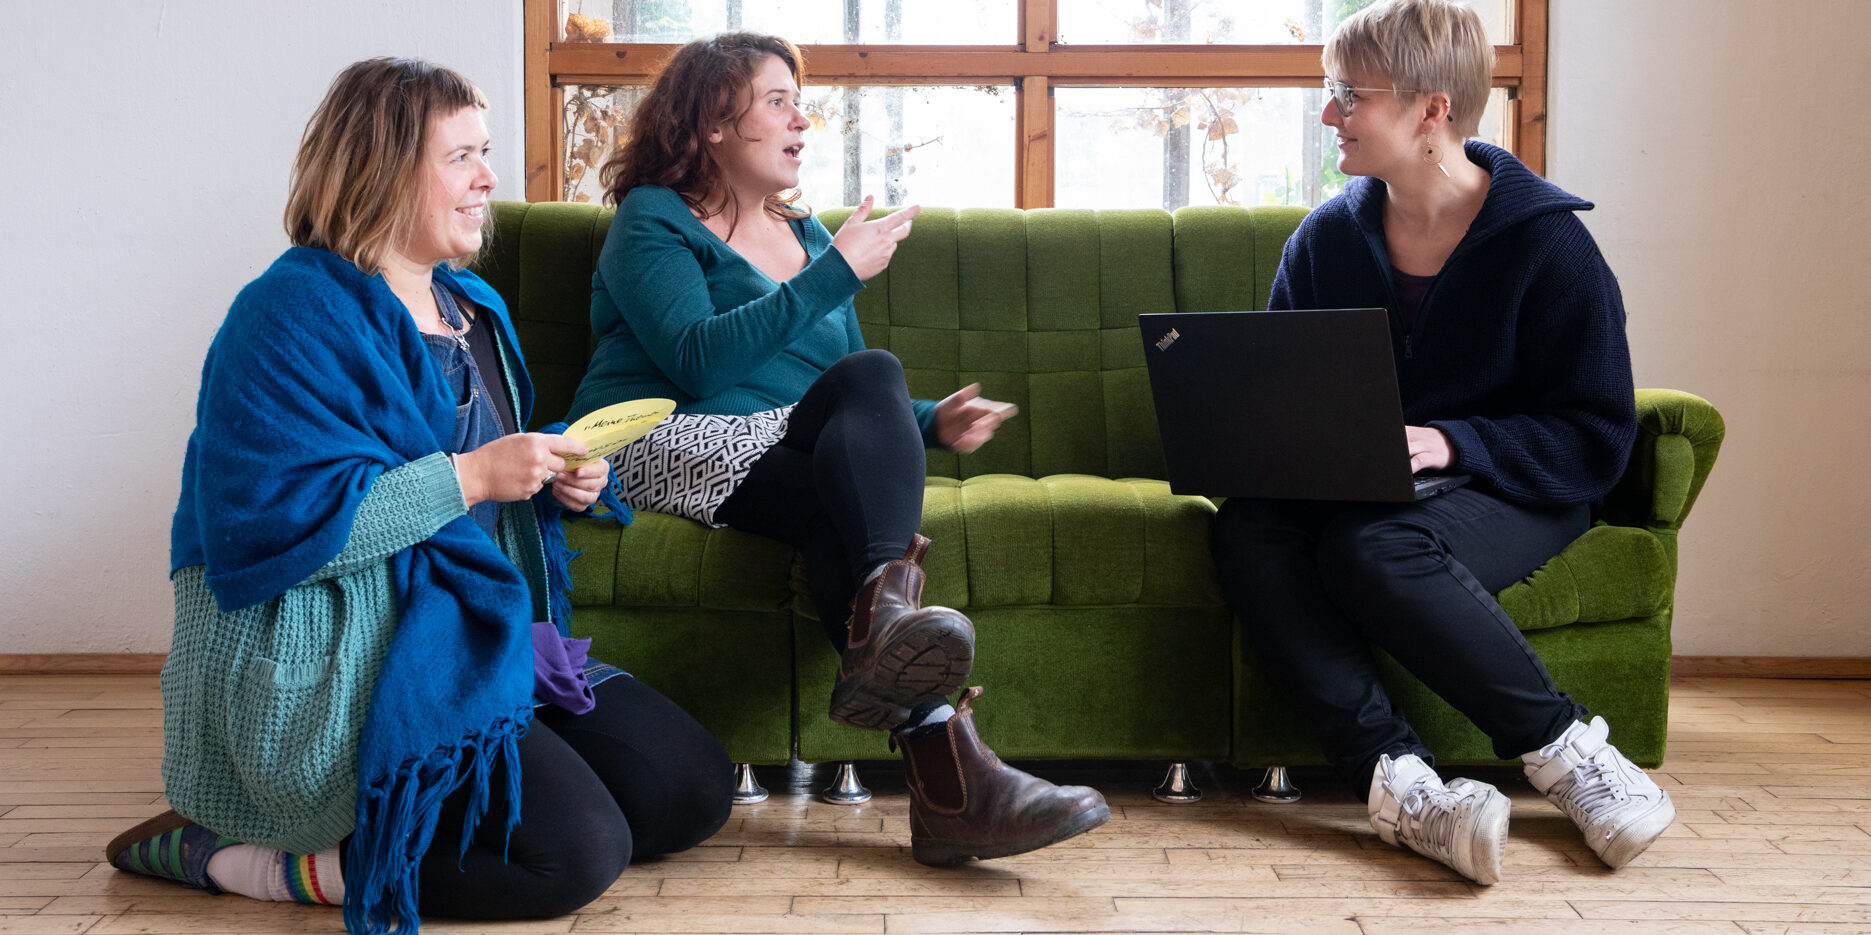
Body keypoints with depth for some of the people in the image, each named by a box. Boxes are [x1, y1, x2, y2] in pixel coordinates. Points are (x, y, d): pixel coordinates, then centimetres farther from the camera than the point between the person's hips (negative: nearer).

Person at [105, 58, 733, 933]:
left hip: (485, 628, 10)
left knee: (695, 791, 1)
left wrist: (552, 481, 2)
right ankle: (257, 858, -7)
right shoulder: (292, 317, -13)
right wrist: (470, 476, -23)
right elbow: (270, 527, -23)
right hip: (331, 669, -9)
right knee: (578, 848, -22)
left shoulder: (473, 305, 15)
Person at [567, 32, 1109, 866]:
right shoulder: (653, 220, 5)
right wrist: (835, 274, -14)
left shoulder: (806, 235, 27)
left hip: (794, 452, 6)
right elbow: (696, 360, -15)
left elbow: (862, 402, 27)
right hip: (670, 446, -6)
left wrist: (929, 423, 5)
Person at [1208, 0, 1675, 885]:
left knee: (1372, 548, -36)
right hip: (1349, 491, 5)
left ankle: (1567, 752, -22)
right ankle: (1394, 778, -39)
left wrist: (1450, 443, -23)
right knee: (1246, 528, -28)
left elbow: (1596, 440, -9)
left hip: (1511, 489, -4)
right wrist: (1261, 438, -10)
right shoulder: (1325, 238, 6)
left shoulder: (1546, 240, -7)